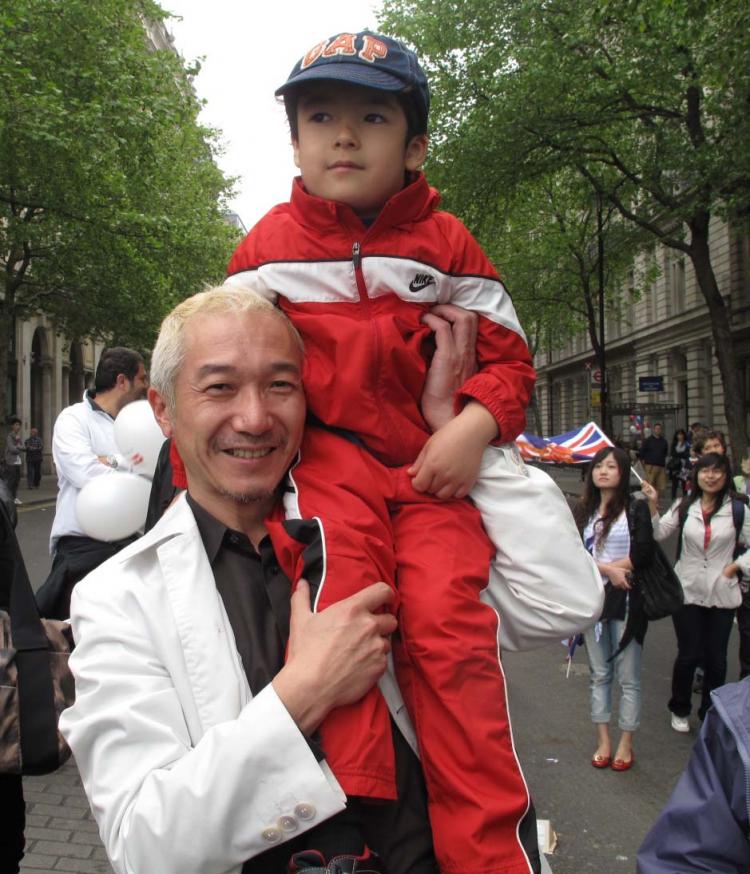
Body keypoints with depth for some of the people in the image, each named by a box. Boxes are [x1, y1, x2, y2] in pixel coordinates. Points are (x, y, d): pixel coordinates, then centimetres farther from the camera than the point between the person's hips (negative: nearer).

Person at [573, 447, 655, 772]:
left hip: (626, 601, -3)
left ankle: (625, 744, 14)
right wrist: (608, 569, -16)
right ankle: (603, 741, 20)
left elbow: (643, 554, -11)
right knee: (599, 674, 11)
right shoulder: (582, 511, 8)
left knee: (628, 677, 3)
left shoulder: (636, 508, -1)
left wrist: (596, 566, -9)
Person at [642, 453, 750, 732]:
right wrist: (652, 505, -18)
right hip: (687, 591, 0)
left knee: (716, 658, 8)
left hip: (721, 594, 0)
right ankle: (679, 710, 27)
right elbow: (658, 533, -7)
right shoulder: (684, 507, 0)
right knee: (688, 655, 7)